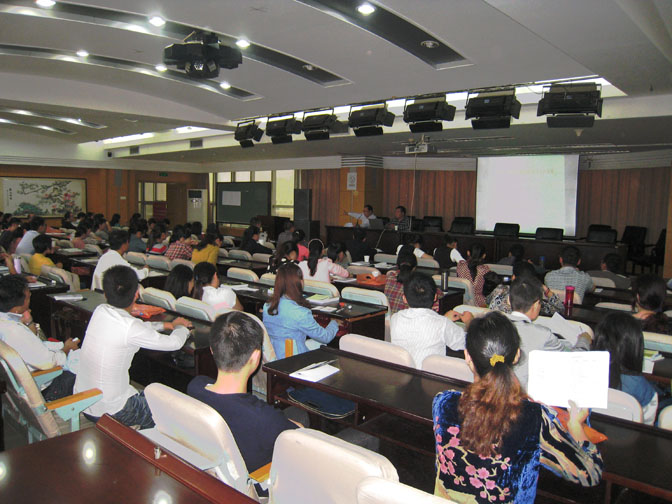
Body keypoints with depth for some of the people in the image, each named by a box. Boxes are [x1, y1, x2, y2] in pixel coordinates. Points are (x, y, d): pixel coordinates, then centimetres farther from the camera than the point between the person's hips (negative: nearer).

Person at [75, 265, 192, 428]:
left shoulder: (100, 311, -6)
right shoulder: (130, 329, -27)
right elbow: (175, 343, -15)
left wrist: (165, 325, 21)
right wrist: (181, 328, 6)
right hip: (109, 412, -7)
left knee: (145, 396, 28)